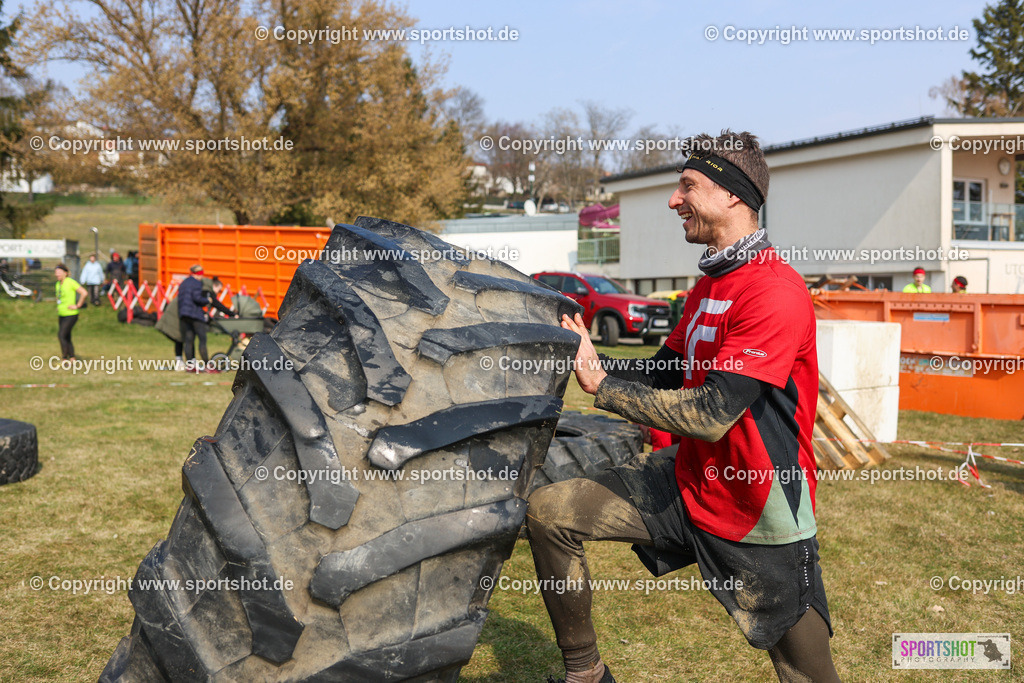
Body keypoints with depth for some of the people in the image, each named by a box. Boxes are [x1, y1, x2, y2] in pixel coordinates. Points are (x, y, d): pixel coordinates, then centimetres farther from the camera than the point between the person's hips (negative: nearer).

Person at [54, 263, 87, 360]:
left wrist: (77, 306, -17)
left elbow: (84, 293, -21)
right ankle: (72, 358, 15)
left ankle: (64, 358, -8)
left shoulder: (70, 282, -12)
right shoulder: (58, 284, 11)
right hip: (61, 315, 8)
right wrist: (58, 306, 17)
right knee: (67, 338, 9)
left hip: (70, 315, -8)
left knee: (61, 335, -15)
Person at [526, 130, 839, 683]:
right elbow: (664, 375, 13)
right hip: (687, 482, 8)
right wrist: (593, 360, -3)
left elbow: (711, 415, -27)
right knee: (548, 512, 0)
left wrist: (603, 387, -18)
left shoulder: (775, 291, -22)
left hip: (759, 518, -8)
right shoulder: (708, 286, 10)